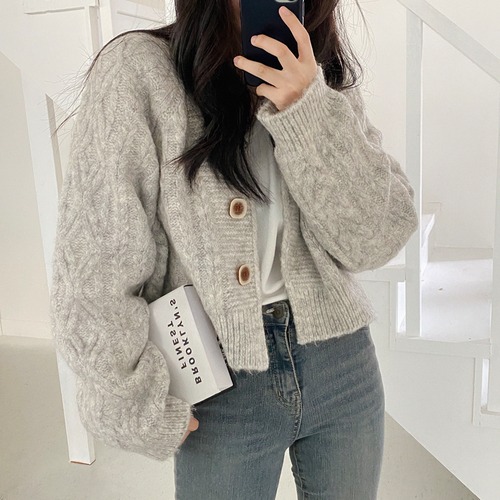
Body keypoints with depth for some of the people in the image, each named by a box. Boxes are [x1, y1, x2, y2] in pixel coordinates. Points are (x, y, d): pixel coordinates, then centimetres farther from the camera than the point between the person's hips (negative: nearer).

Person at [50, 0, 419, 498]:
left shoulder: (326, 78, 1)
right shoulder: (138, 69, -12)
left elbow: (378, 239, -8)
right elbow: (95, 273, -12)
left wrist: (309, 112, -20)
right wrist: (145, 413, -7)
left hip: (345, 367, 4)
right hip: (222, 391, -3)